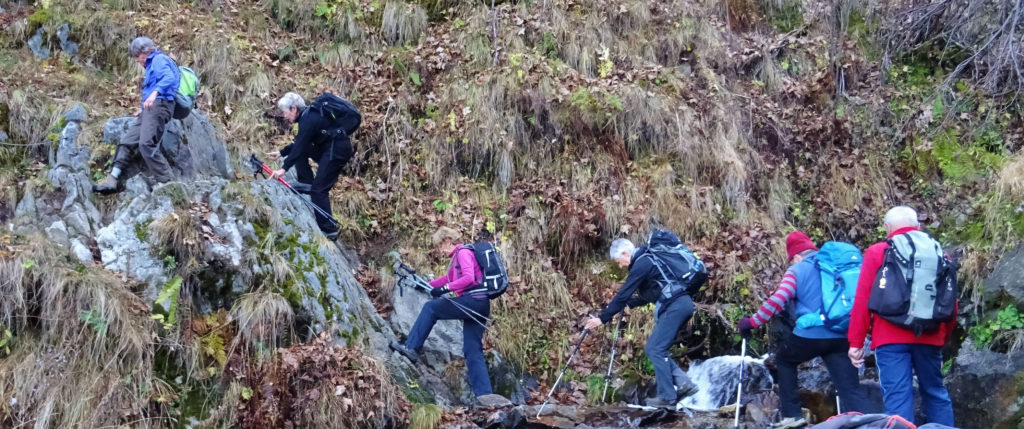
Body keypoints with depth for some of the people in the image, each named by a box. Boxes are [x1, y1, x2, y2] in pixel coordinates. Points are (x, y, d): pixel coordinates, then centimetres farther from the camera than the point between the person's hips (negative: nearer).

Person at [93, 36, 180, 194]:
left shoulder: (159, 60, 0)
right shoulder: (152, 64, 30)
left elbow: (169, 78, -19)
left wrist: (155, 93, -33)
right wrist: (144, 108, 28)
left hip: (158, 104, -10)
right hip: (150, 108, 10)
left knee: (146, 144, -22)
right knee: (127, 141, 3)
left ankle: (166, 183, -23)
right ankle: (112, 180, 0)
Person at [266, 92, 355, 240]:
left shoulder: (308, 120, -17)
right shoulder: (308, 115, 15)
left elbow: (299, 147, -22)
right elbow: (299, 144, 25)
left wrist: (284, 168, -23)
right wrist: (281, 153, 20)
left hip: (338, 149, -10)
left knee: (319, 189, -12)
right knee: (299, 150, 17)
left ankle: (329, 230, -13)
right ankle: (307, 183, 15)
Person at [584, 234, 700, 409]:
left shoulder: (641, 265, -10)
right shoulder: (648, 259, 21)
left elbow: (622, 295, -12)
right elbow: (649, 294, 30)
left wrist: (602, 318, -8)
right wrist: (629, 303, 24)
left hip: (674, 306, -10)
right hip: (683, 304, 10)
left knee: (655, 349, -7)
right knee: (653, 348, 12)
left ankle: (667, 397, -7)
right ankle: (683, 382, 3)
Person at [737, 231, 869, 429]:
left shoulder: (796, 270, 2)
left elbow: (777, 301, -11)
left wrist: (752, 322, -4)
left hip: (809, 334, -4)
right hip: (841, 336, 4)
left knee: (784, 361, 25)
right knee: (850, 387, 1)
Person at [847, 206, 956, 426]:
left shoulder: (877, 252, 5)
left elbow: (863, 299, -1)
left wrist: (856, 342, 2)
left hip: (892, 337, -3)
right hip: (930, 336, 4)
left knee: (897, 398, -6)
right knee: (935, 394, 16)